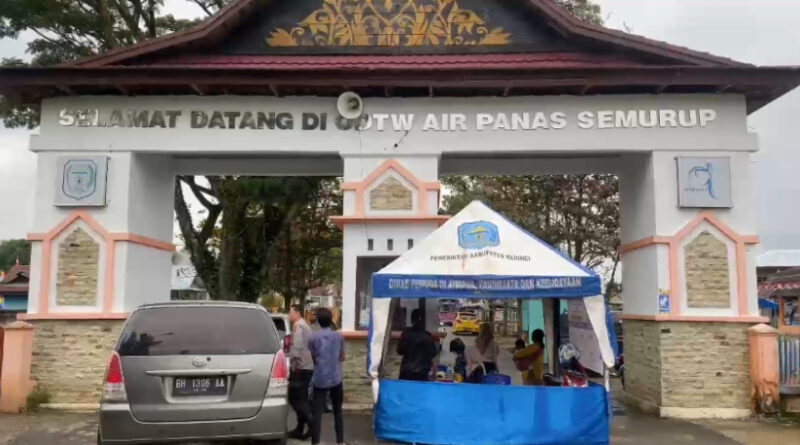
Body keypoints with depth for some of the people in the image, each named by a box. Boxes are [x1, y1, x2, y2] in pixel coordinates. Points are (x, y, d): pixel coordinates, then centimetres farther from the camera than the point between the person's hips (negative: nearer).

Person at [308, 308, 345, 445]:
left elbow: (314, 359, 2)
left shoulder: (313, 337, -6)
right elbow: (342, 357, 9)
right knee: (337, 412, 14)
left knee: (316, 413, 0)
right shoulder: (338, 336, 0)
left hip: (319, 379, -2)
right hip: (335, 379, 2)